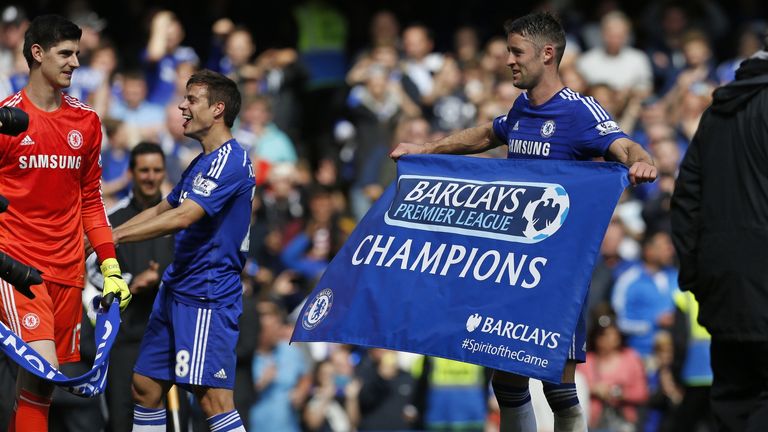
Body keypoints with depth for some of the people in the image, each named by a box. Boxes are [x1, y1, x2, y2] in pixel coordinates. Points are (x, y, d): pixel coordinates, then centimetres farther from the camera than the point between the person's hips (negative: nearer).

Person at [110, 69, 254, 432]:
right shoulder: (202, 163, 18)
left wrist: (115, 237, -21)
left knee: (213, 399, -16)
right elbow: (163, 210, 29)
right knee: (145, 386, 10)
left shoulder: (229, 160, -15)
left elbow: (182, 217, -24)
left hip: (207, 298, -10)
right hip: (176, 292, 10)